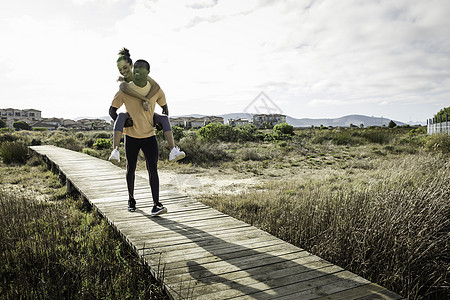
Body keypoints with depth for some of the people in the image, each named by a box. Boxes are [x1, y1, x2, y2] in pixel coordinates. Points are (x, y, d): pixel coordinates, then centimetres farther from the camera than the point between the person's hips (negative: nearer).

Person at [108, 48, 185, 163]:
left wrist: (144, 100, -38)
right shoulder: (121, 80, -11)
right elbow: (124, 88, -37)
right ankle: (115, 151, -48)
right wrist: (144, 98, -47)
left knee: (164, 119, -28)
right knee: (121, 116, -35)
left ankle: (173, 151, -43)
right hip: (131, 116, -1)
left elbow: (156, 85, -28)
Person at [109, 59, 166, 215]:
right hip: (131, 137, 0)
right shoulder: (125, 90, -8)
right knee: (131, 169, 10)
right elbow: (112, 110, 2)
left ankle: (156, 205, -11)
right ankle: (131, 199, 30)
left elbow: (164, 106, 15)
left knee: (153, 168, -10)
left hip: (150, 136, 0)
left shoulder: (155, 90, -3)